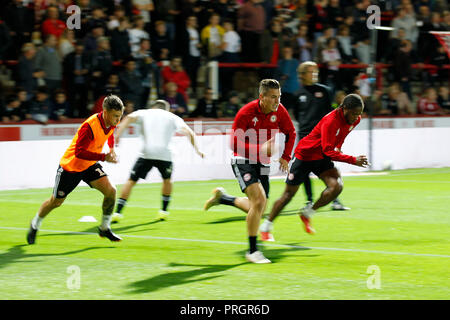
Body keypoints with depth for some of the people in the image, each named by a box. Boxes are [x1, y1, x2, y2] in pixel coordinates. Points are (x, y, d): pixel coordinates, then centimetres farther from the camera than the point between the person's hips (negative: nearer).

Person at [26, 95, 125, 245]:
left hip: (90, 165, 6)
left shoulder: (111, 123, -9)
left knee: (110, 191, -16)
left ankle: (104, 228, 2)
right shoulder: (90, 126, -34)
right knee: (55, 202, 10)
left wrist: (111, 149, 11)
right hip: (70, 165, -6)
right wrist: (104, 157, -40)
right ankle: (35, 225, 38)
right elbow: (79, 152, -37)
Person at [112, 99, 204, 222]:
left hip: (146, 153, -1)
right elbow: (189, 132, 9)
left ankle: (118, 212, -6)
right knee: (167, 180, 28)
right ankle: (164, 211, 29)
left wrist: (118, 134, -9)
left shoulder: (145, 113, 20)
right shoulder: (172, 117, 22)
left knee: (131, 181, 6)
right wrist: (196, 149, 11)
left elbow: (130, 117, 0)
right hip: (164, 154, 1)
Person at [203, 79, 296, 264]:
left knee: (257, 209, 10)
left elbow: (290, 133, 11)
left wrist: (285, 157, 0)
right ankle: (252, 251, -13)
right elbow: (234, 144, -23)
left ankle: (222, 198, 37)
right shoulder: (246, 113, -22)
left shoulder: (279, 111, -7)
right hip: (243, 161, -6)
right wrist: (260, 149, -35)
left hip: (263, 162, 6)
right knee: (259, 199, -23)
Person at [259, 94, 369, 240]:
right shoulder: (330, 121, -32)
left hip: (322, 158, 7)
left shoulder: (355, 120, -7)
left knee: (337, 186, -17)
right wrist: (353, 160, -38)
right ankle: (266, 226, 18)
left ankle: (307, 213, 3)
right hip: (305, 155, -7)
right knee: (289, 193, 1)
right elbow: (328, 151, -34)